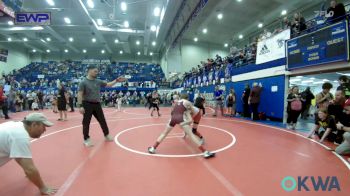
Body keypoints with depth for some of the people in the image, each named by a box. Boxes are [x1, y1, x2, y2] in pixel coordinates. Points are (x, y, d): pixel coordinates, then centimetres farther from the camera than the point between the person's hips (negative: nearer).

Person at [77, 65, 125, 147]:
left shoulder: (98, 81, 7)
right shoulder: (83, 82, -8)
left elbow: (108, 85, 14)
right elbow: (80, 94, -12)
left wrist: (116, 80, 3)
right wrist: (80, 106, -18)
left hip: (97, 104, 5)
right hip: (87, 104, -5)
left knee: (102, 121, 12)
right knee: (86, 123, 3)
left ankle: (107, 135, 28)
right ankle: (86, 139, 19)